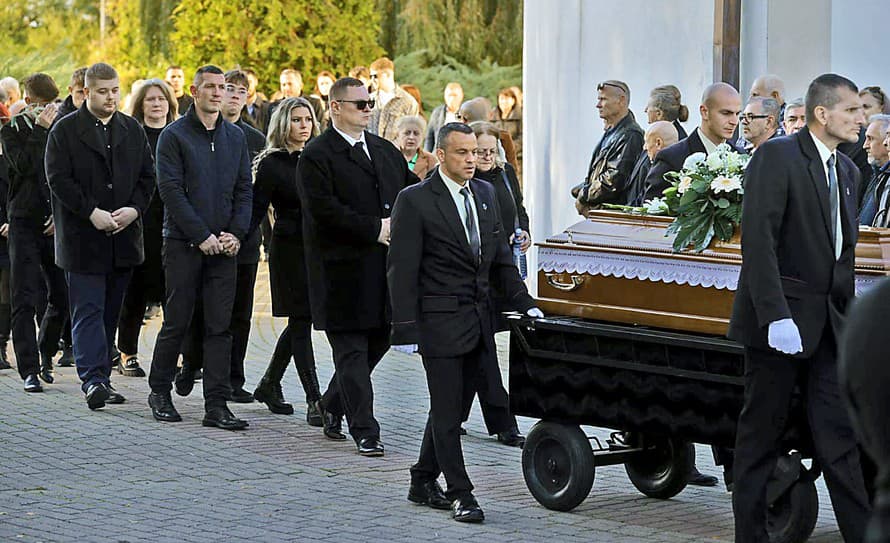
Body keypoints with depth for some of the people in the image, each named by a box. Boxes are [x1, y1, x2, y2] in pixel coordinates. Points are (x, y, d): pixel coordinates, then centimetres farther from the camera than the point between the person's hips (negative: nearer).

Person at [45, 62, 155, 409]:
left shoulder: (132, 130, 12)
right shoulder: (65, 130, -1)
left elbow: (147, 175, 11)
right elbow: (59, 179, -9)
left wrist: (134, 209, -7)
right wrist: (92, 213, -17)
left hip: (123, 236, 5)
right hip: (83, 237, -5)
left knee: (110, 313, 9)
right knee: (88, 311, -9)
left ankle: (101, 378, 15)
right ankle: (93, 379, -15)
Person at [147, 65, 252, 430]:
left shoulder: (235, 137, 12)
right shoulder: (174, 136, -2)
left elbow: (243, 191, 11)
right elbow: (171, 190, -9)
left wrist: (236, 234, -4)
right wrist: (202, 236, -14)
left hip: (225, 246, 4)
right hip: (184, 244, -4)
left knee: (220, 327, 1)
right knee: (177, 323, 2)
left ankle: (216, 406, 1)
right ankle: (160, 392, 19)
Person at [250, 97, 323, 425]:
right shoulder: (272, 164, -5)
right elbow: (256, 209, -10)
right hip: (290, 250, -6)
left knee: (300, 321, 12)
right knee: (301, 321, -5)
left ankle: (269, 385, 29)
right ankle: (314, 401, -6)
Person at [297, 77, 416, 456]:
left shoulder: (385, 150, 15)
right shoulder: (316, 156, -8)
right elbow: (324, 209, -17)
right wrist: (375, 229, -17)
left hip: (385, 267, 7)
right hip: (344, 271, -7)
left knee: (379, 340, 13)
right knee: (352, 350, -2)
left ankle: (332, 404, 33)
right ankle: (364, 432, 2)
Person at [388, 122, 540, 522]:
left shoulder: (485, 194, 11)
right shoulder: (414, 201, -9)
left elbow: (500, 257, 17)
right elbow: (402, 270, -10)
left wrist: (524, 304, 8)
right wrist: (405, 330, -14)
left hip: (478, 320, 7)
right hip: (440, 321, -7)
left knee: (455, 408, 12)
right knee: (446, 411, -2)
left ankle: (423, 484, 25)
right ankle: (459, 494, 3)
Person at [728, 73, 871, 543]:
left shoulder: (847, 171, 15)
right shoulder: (776, 157, -10)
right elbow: (758, 240, -17)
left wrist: (850, 315, 11)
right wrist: (776, 316, -23)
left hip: (828, 325, 7)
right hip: (781, 320, -7)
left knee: (839, 436, 4)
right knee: (761, 433, 4)